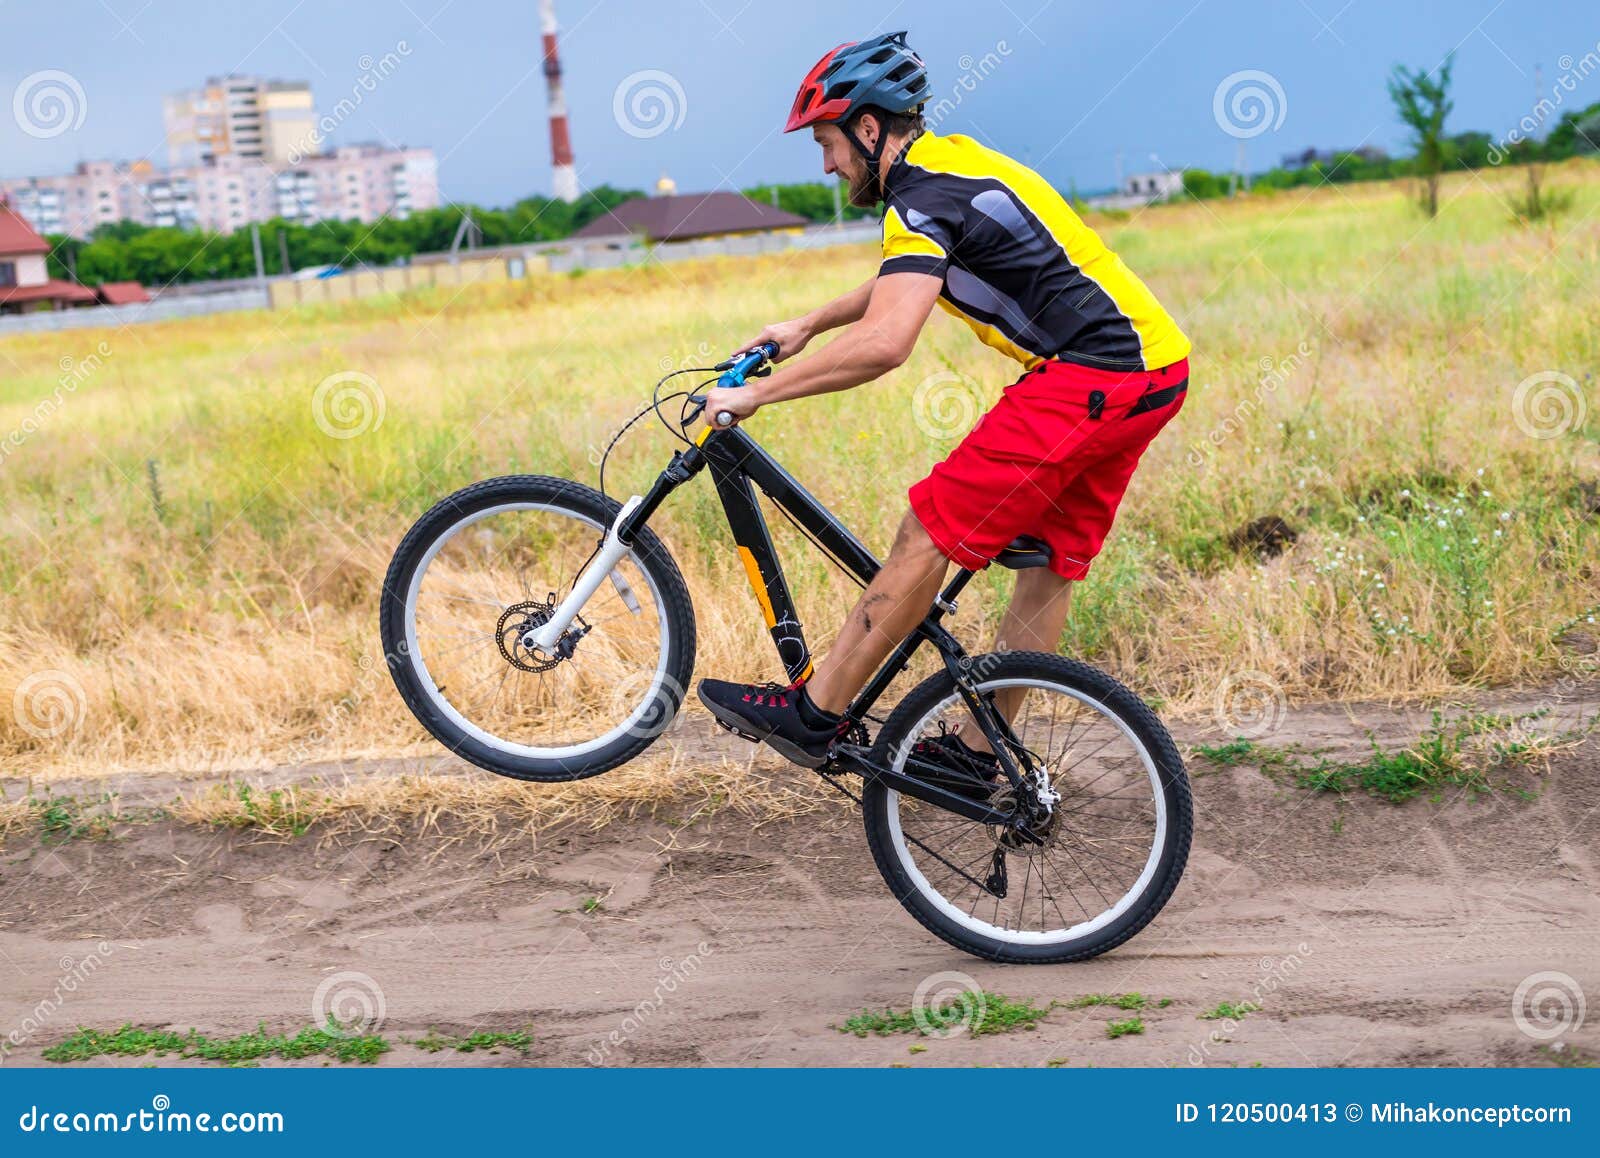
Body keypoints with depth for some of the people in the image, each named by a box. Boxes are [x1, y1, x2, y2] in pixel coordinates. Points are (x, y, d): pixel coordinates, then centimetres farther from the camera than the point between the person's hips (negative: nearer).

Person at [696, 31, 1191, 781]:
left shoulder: (925, 199, -13)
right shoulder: (952, 161, 18)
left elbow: (885, 343, -26)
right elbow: (903, 285, 37)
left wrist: (756, 394, -18)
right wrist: (807, 324, 36)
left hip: (1090, 377, -10)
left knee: (928, 535, -7)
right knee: (1051, 565, 15)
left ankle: (812, 715, -1)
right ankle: (978, 752, 24)